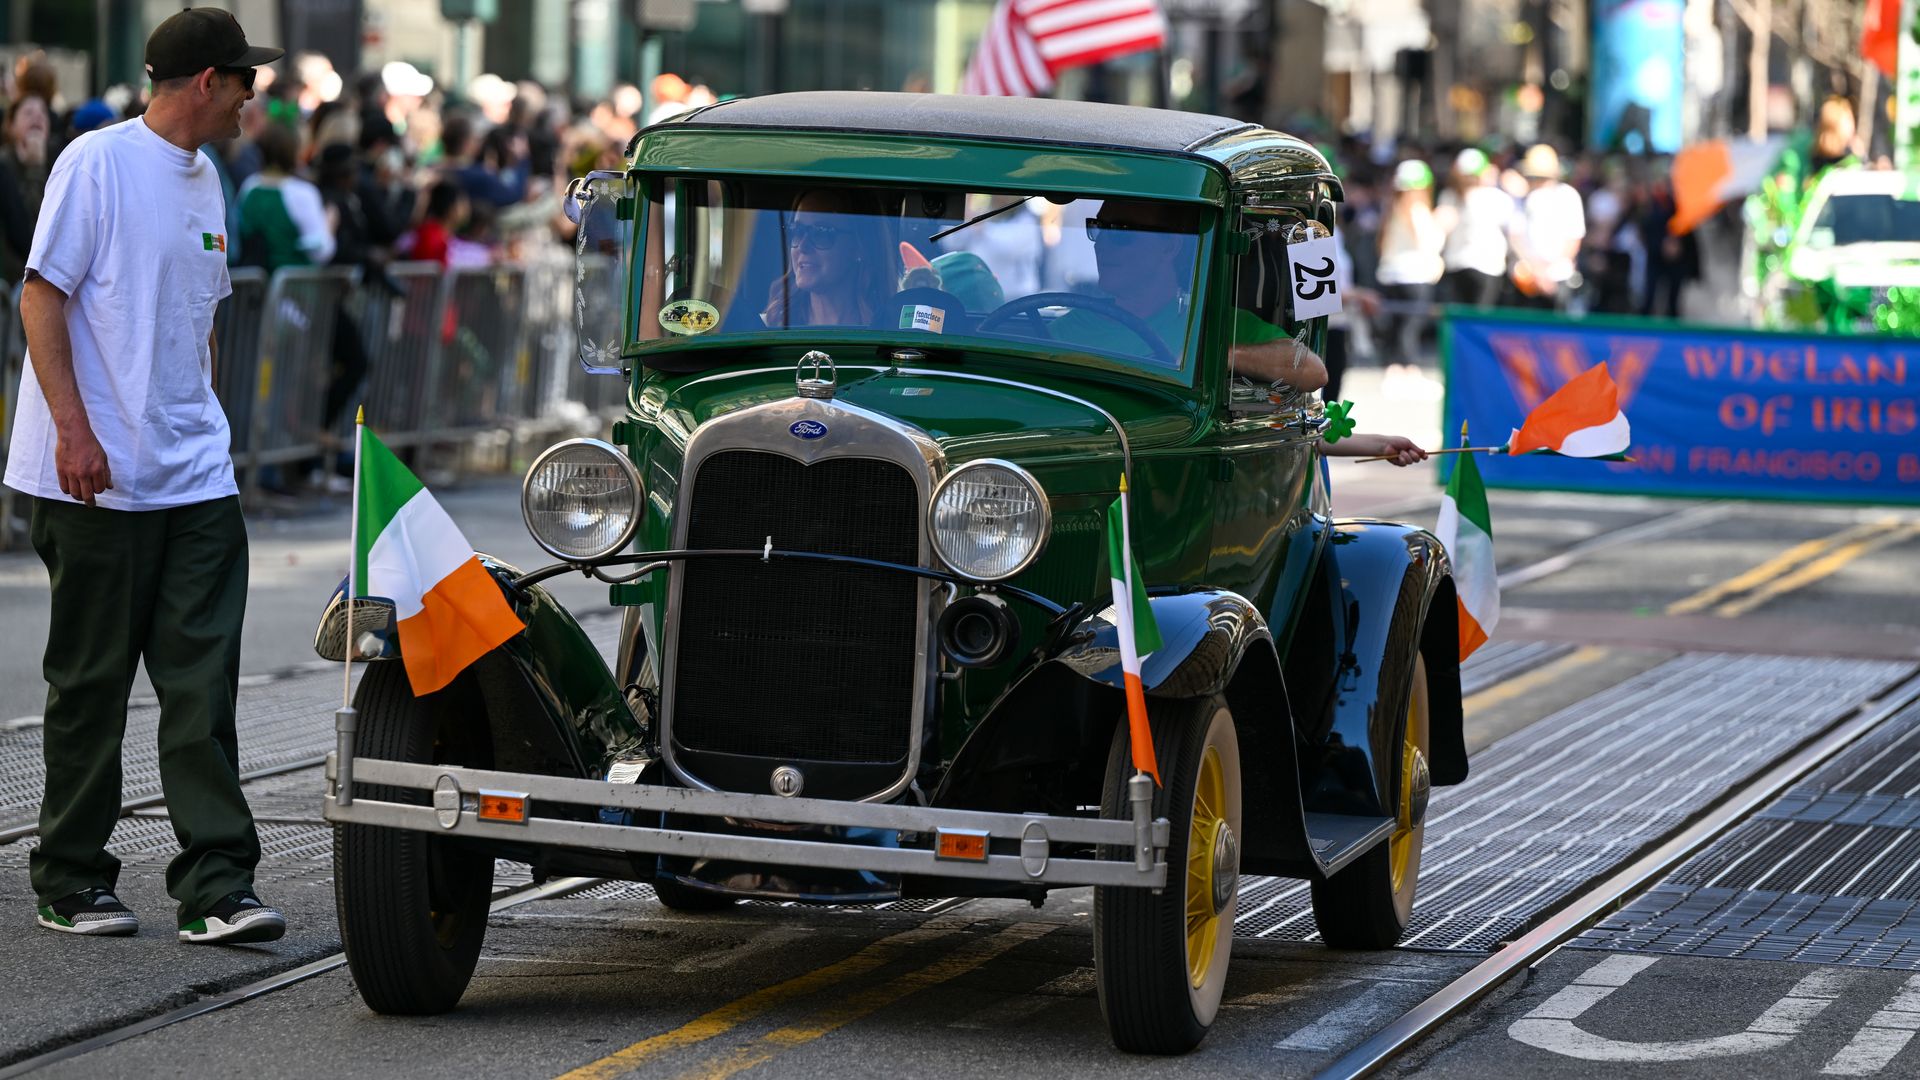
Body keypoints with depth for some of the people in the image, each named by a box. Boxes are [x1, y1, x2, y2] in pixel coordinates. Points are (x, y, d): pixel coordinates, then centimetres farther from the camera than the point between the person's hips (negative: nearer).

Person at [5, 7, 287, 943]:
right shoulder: (98, 163, -8)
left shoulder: (202, 180, 16)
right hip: (98, 476, -7)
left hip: (194, 477, 7)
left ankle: (214, 887, -4)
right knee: (92, 681, 3)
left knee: (203, 683, -2)